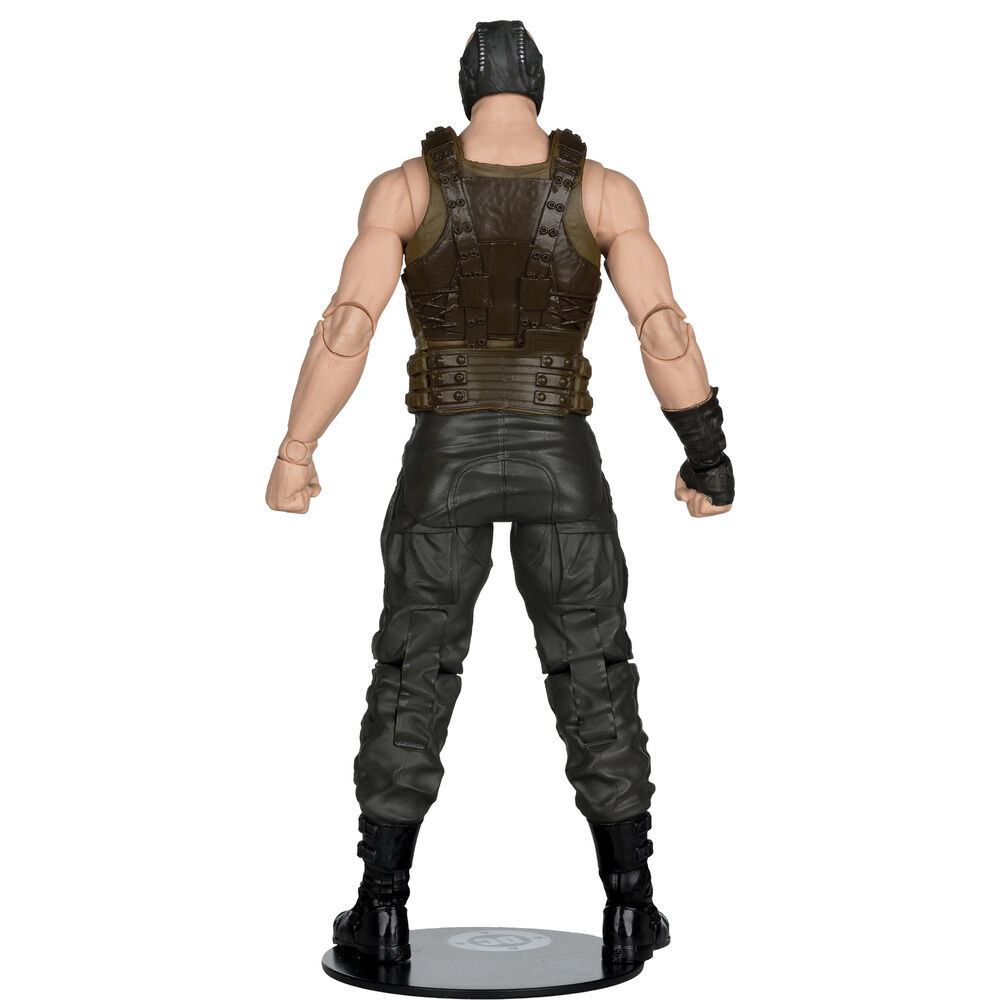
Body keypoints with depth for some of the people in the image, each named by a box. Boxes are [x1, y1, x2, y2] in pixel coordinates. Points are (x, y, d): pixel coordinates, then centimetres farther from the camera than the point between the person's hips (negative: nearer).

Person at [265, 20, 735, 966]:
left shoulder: (404, 186, -3)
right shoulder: (604, 188, -2)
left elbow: (346, 328, -10)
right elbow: (666, 329, -9)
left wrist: (295, 453, -2)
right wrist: (708, 457, 1)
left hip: (446, 461, 0)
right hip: (560, 463, 0)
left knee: (412, 683, 9)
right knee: (594, 684, 10)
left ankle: (383, 910, 11)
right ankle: (629, 905, 11)